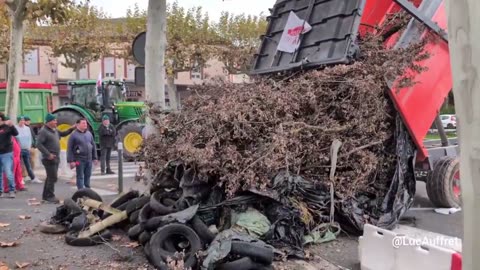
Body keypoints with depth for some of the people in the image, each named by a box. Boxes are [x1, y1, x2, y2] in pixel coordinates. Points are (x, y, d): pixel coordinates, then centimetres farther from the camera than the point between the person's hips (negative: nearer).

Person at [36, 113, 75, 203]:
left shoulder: (54, 130, 13)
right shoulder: (43, 131, -13)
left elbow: (63, 134, 29)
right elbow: (39, 144, -19)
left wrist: (71, 129, 12)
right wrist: (48, 154, -24)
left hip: (55, 158, 9)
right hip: (49, 159, -9)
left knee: (50, 177, 15)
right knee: (53, 177, -9)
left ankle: (45, 196, 24)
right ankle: (50, 196, -1)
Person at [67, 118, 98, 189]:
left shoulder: (89, 133, 10)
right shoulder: (74, 135, -6)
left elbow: (93, 146, 15)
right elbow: (69, 149, -7)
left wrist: (95, 158, 13)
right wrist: (71, 161, -12)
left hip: (89, 159, 5)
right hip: (79, 160, -5)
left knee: (88, 175, 14)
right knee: (80, 176, 1)